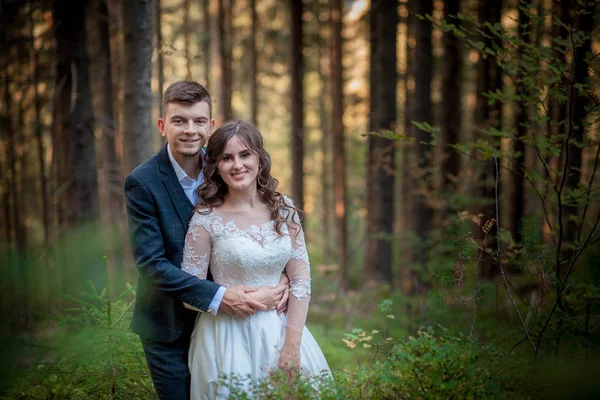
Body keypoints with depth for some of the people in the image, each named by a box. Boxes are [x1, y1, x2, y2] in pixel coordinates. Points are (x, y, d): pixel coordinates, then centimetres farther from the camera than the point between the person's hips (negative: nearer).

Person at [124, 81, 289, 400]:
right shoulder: (142, 183, -16)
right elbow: (151, 264, -20)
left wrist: (281, 278, -18)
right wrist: (218, 297, -28)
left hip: (219, 319, 4)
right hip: (168, 326, -3)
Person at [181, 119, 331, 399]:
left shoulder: (283, 209, 0)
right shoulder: (206, 219, -9)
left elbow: (300, 278, -2)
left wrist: (292, 344, -10)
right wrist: (241, 299, -12)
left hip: (280, 330, 3)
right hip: (229, 336, -3)